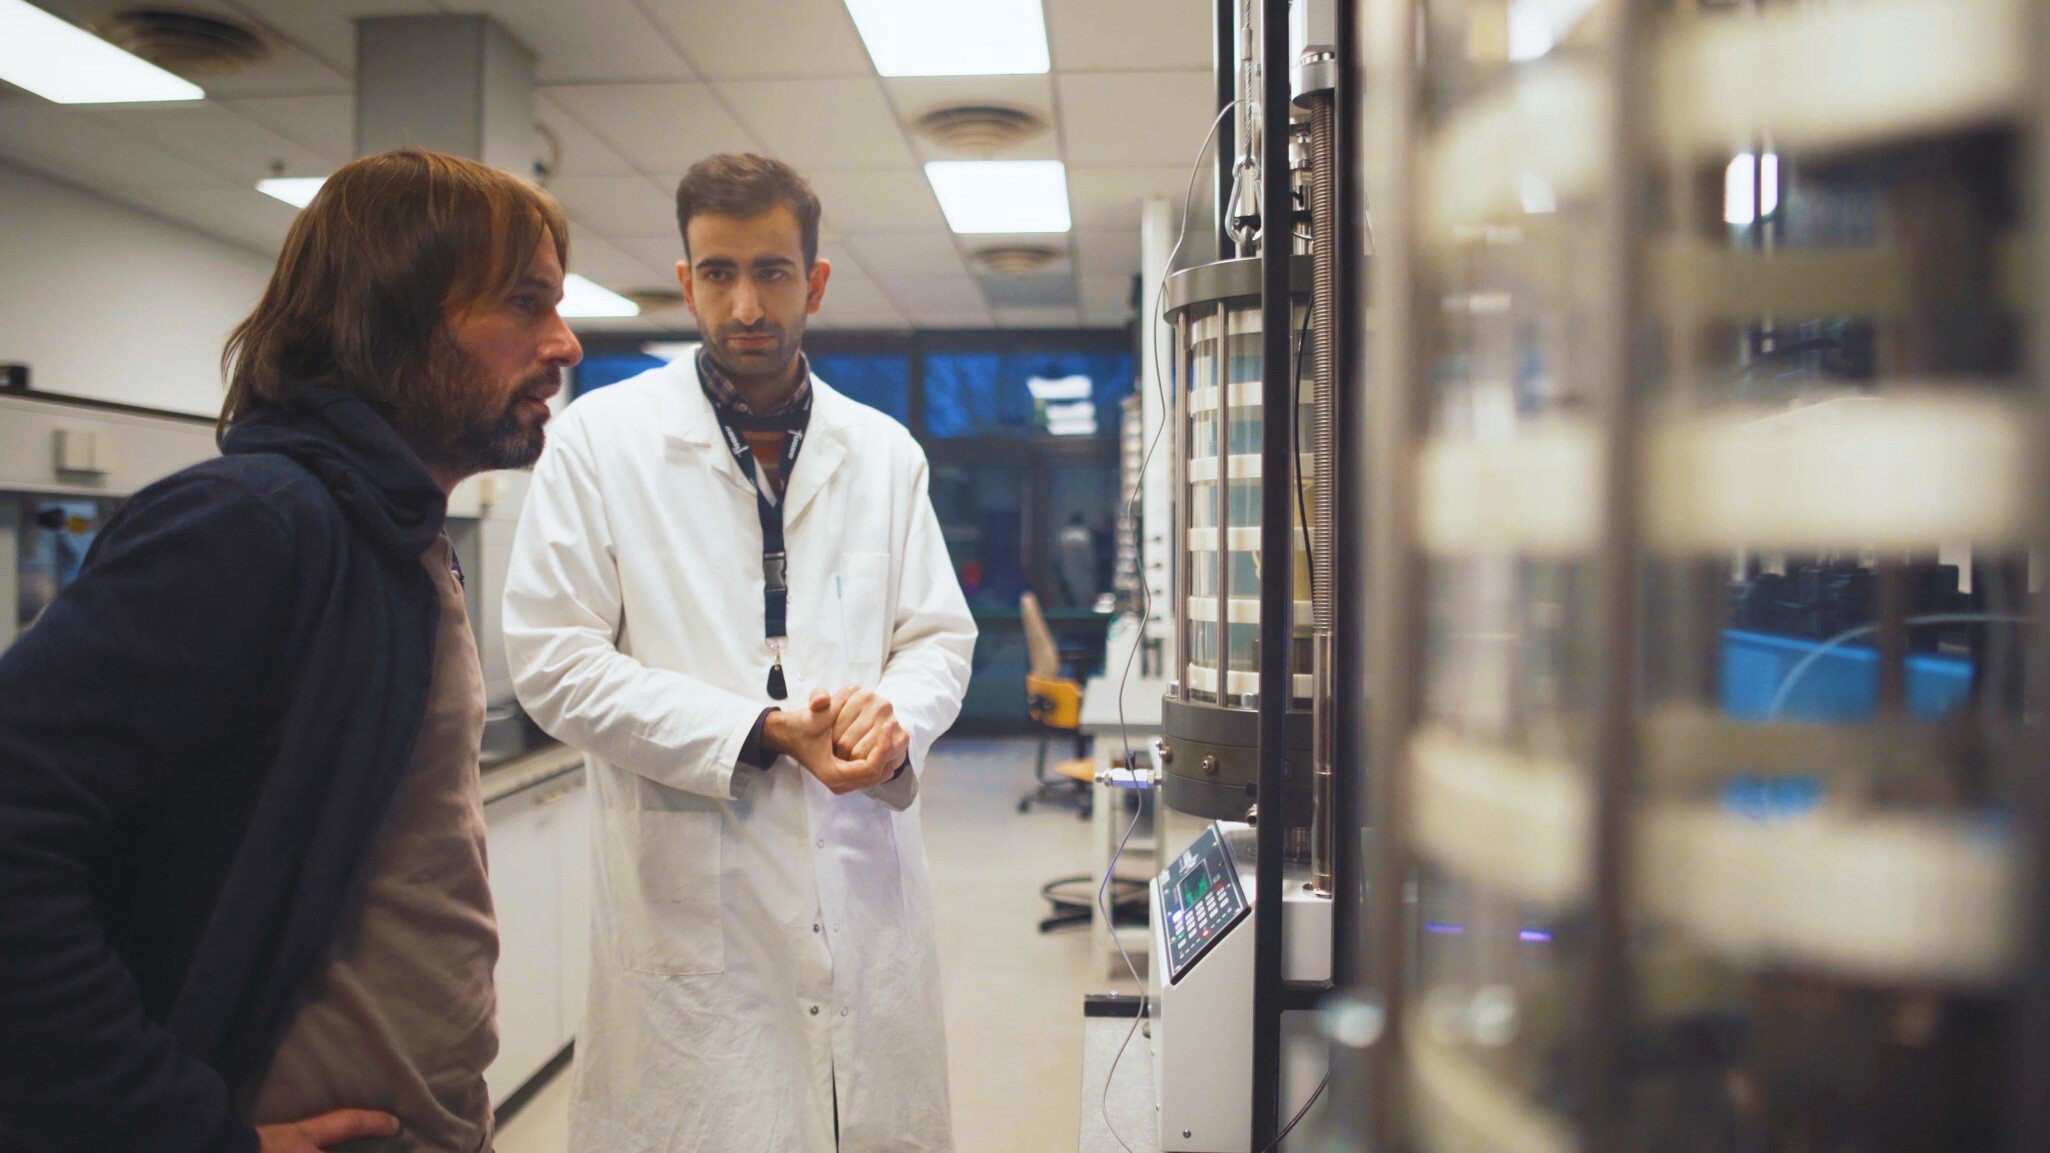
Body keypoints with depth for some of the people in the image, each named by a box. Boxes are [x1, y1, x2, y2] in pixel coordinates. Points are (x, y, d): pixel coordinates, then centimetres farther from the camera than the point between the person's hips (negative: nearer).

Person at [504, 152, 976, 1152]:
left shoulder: (884, 452, 10)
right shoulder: (602, 439, -1)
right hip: (691, 908, -3)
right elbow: (554, 659, -7)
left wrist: (892, 715, -11)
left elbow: (940, 638, 12)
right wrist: (760, 733, -15)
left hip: (862, 897, 4)